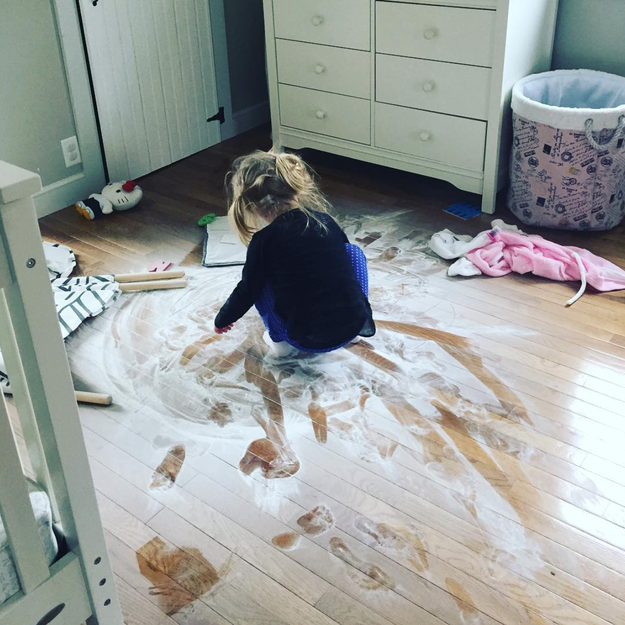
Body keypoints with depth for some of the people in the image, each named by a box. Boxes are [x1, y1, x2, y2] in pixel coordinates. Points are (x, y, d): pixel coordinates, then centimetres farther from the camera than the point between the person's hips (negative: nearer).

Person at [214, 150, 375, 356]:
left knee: (260, 281, 15)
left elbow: (247, 292, 2)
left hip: (308, 340, -2)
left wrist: (222, 320, 22)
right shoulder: (325, 219, 4)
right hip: (355, 324, 3)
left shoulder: (264, 240, -9)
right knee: (352, 251, 23)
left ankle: (280, 340, 18)